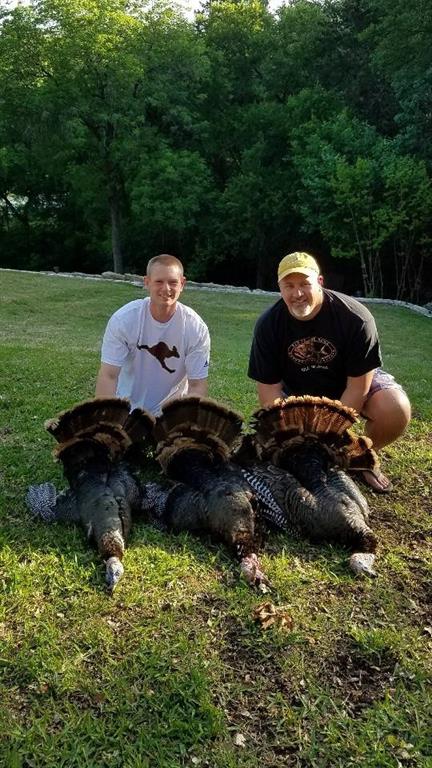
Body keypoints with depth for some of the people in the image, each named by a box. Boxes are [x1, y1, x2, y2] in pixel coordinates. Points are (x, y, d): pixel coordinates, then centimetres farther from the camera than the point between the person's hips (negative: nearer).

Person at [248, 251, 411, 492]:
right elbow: (269, 387, -15)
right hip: (297, 392, 2)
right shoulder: (269, 325, -18)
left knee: (396, 410, -29)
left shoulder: (355, 317, -26)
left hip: (350, 384, -1)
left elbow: (357, 386, -22)